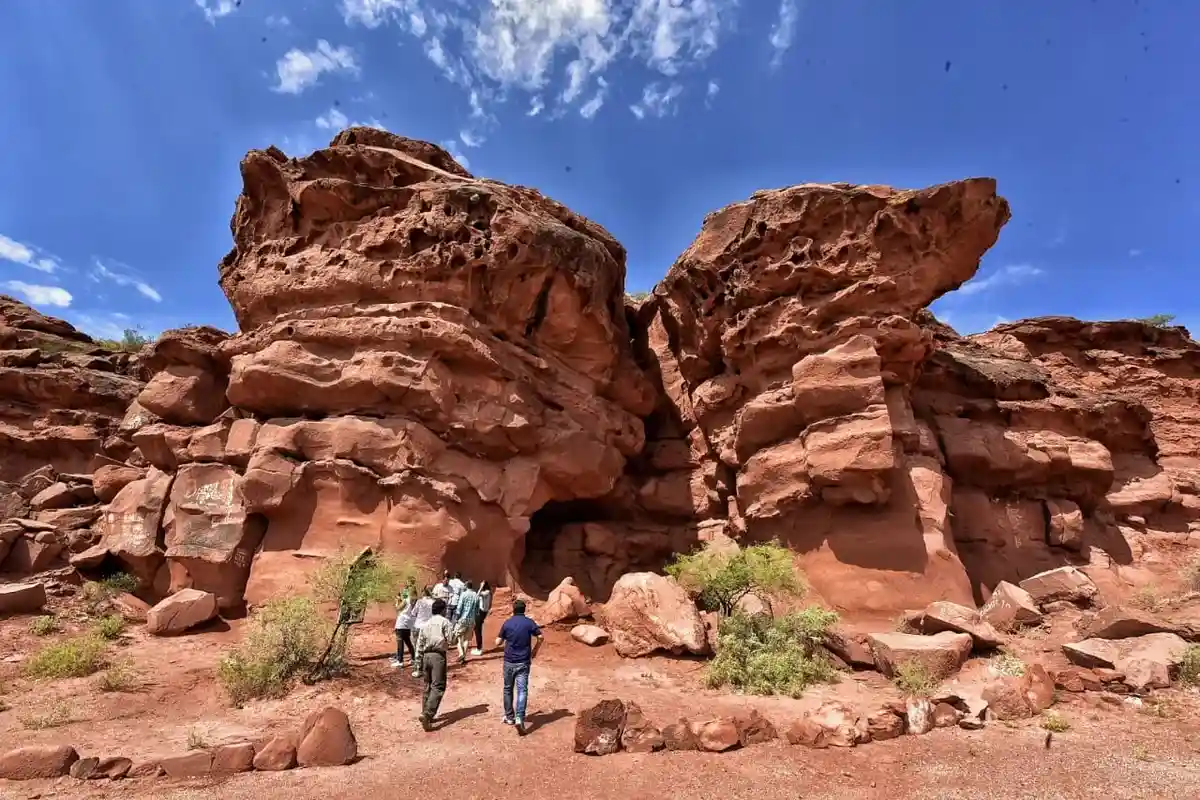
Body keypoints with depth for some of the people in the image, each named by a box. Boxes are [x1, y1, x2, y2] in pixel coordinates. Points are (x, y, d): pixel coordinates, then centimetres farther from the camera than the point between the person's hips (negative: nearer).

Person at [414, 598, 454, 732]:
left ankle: (425, 714, 21)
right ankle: (427, 714, -17)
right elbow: (450, 640, -8)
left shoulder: (425, 624, 15)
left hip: (426, 656, 6)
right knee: (438, 687, -5)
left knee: (427, 686, 16)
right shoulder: (445, 622, 0)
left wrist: (419, 663, 17)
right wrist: (456, 633, 11)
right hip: (438, 656, -6)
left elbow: (419, 645, 13)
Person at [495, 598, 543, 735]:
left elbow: (498, 642, 0)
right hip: (523, 662, -1)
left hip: (509, 661, 1)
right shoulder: (529, 622, -3)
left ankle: (509, 717, 29)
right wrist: (535, 651, 6)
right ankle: (519, 718, -18)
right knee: (522, 690, -2)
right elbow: (540, 637, -9)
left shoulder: (507, 623, -3)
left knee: (508, 689, 19)